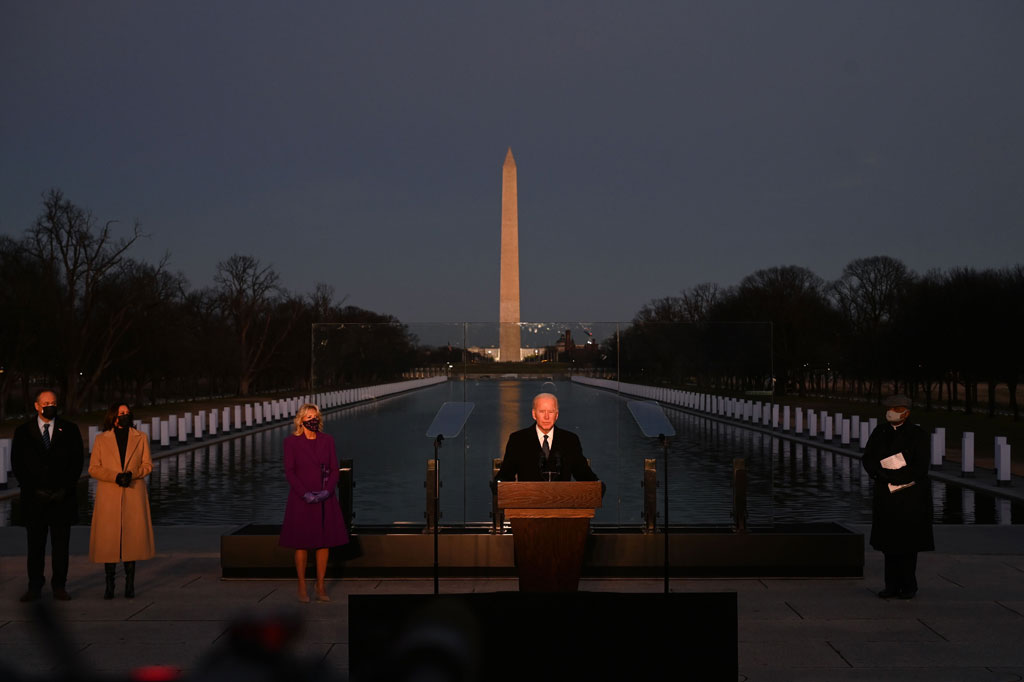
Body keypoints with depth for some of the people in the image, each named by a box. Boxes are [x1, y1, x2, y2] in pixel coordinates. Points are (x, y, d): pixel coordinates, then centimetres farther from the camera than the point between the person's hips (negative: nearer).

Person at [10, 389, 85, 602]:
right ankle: (35, 587, 10)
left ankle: (59, 586, 8)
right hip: (34, 497, 0)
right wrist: (33, 489, -5)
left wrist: (65, 489, -5)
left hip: (62, 497, 0)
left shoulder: (70, 430, 6)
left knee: (60, 545, 2)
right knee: (35, 546, 3)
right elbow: (17, 464, 4)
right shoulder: (23, 432, 6)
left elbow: (77, 461, 5)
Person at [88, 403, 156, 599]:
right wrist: (115, 476, -15)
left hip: (133, 496, 1)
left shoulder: (140, 438, 7)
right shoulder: (101, 439, 4)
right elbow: (93, 468, 1)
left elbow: (147, 465, 6)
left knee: (132, 537, -1)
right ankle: (109, 584, 8)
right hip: (109, 496, -1)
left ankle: (130, 583, 8)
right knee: (108, 539, -2)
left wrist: (132, 474, -14)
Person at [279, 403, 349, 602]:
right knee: (302, 543, 0)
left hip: (325, 499, 3)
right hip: (301, 500, -3)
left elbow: (334, 469, 5)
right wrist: (305, 494, -15)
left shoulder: (327, 440, 7)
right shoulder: (291, 442, -1)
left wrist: (327, 491, -10)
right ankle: (302, 587, 10)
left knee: (324, 542, 2)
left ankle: (321, 586, 11)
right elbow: (289, 471, -5)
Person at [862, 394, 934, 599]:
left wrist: (889, 475, -17)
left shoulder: (917, 434, -7)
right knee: (889, 541, 6)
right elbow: (868, 459, 4)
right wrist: (881, 476, -15)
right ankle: (892, 585, 13)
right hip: (886, 495, 4)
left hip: (911, 497, -4)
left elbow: (920, 468, -13)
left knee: (907, 541, 1)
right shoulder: (880, 432, 6)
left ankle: (908, 586, 11)